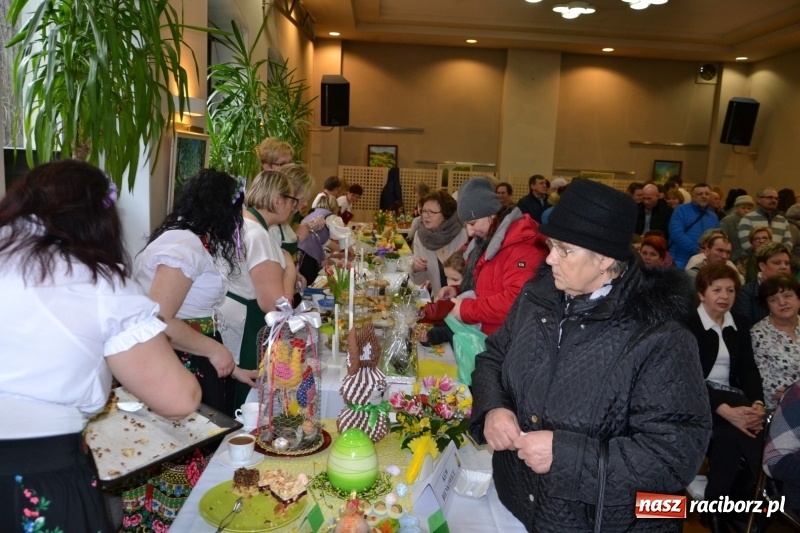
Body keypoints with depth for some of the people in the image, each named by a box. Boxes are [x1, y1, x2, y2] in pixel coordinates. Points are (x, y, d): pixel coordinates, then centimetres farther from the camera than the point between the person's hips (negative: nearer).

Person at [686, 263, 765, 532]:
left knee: (754, 426, -25)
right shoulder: (686, 326, -6)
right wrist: (726, 410, -26)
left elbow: (748, 370, 7)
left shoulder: (739, 327, 15)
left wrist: (757, 404, -14)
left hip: (731, 397, 5)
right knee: (735, 431, -30)